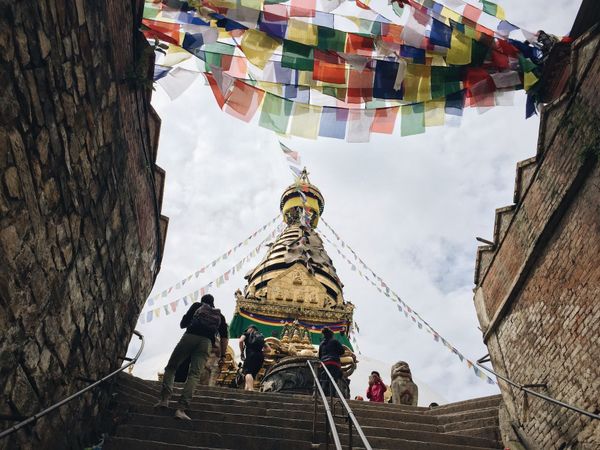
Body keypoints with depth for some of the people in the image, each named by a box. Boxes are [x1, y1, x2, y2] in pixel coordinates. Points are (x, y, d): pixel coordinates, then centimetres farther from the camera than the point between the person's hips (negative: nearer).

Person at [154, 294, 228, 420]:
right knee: (194, 374, -5)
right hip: (206, 341, 1)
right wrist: (223, 355, 18)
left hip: (190, 336, -1)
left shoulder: (197, 306, 26)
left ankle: (165, 398, -8)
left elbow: (182, 324, 22)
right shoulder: (219, 315, 30)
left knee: (171, 367, 11)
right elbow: (224, 336, 19)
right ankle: (181, 408, -20)